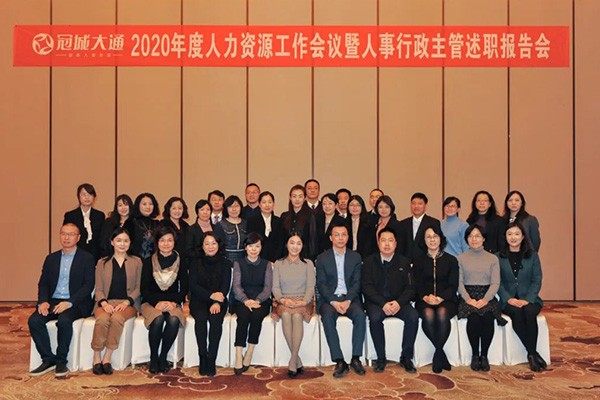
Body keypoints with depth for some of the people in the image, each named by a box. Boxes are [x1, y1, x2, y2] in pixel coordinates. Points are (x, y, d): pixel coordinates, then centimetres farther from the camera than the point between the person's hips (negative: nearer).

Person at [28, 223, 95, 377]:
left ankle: (61, 361, -14)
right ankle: (48, 359, -10)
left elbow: (88, 285, -7)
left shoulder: (87, 258, 1)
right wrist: (43, 301, -9)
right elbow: (43, 283, 12)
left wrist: (69, 302, -19)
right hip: (53, 301, 5)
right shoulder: (51, 258, 16)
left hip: (76, 304, -4)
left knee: (64, 320, -33)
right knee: (34, 320, -22)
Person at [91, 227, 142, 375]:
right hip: (106, 303, 1)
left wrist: (126, 302, -10)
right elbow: (98, 289, 9)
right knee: (102, 319, -33)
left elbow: (138, 287, 6)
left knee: (117, 318, -34)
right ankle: (97, 358, -20)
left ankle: (107, 357, -24)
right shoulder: (102, 263, 15)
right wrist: (104, 303, -11)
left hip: (127, 303, -1)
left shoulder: (136, 262, 13)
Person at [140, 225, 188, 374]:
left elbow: (184, 288, 4)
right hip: (151, 302, -1)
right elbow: (144, 289, -1)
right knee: (158, 319, -33)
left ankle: (163, 357, -12)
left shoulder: (180, 262, 5)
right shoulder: (149, 262, 3)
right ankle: (153, 357, -12)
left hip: (172, 303, 1)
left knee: (174, 320, -32)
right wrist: (158, 302, -17)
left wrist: (173, 302, -13)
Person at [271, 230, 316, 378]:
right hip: (284, 302, 1)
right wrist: (283, 300, -13)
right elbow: (275, 287, 6)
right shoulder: (278, 264, 14)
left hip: (302, 302, -1)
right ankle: (298, 361, -24)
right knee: (286, 315, -33)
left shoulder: (308, 264, 12)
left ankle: (292, 362, -28)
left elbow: (310, 286, 4)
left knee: (297, 315, -34)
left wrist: (304, 301, -15)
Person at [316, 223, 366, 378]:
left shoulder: (355, 257, 10)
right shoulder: (322, 258, 7)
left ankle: (356, 358, -18)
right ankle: (339, 361, -26)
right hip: (330, 298, -1)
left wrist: (348, 301, -14)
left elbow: (357, 283, 3)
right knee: (327, 317, -32)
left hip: (350, 298, 1)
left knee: (360, 315, -29)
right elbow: (321, 284, 0)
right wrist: (334, 302, -15)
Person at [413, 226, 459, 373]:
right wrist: (426, 297, -16)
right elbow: (417, 285, 6)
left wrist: (440, 298, -15)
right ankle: (442, 354, -18)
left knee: (442, 313, -36)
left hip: (446, 300, -1)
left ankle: (437, 355, -21)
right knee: (428, 315, -34)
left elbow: (453, 285, 3)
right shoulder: (419, 261, 15)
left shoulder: (451, 260, 12)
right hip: (425, 301, 1)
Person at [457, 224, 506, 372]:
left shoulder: (493, 258, 12)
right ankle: (475, 355, -13)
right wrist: (468, 299, -14)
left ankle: (484, 355, -14)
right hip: (468, 296, 0)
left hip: (487, 297, 1)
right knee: (473, 317, -31)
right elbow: (459, 282, 3)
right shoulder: (461, 258, 11)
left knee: (488, 317, -31)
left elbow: (495, 283, 3)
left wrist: (485, 299, -14)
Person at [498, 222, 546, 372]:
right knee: (516, 313, -33)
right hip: (508, 300, 0)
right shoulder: (499, 257, 7)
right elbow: (498, 282, 1)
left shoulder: (532, 256, 10)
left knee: (530, 312, -33)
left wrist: (527, 299, -12)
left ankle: (531, 354, -22)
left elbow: (537, 280, 4)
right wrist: (509, 299, -15)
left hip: (529, 298, 1)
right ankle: (533, 353, -23)